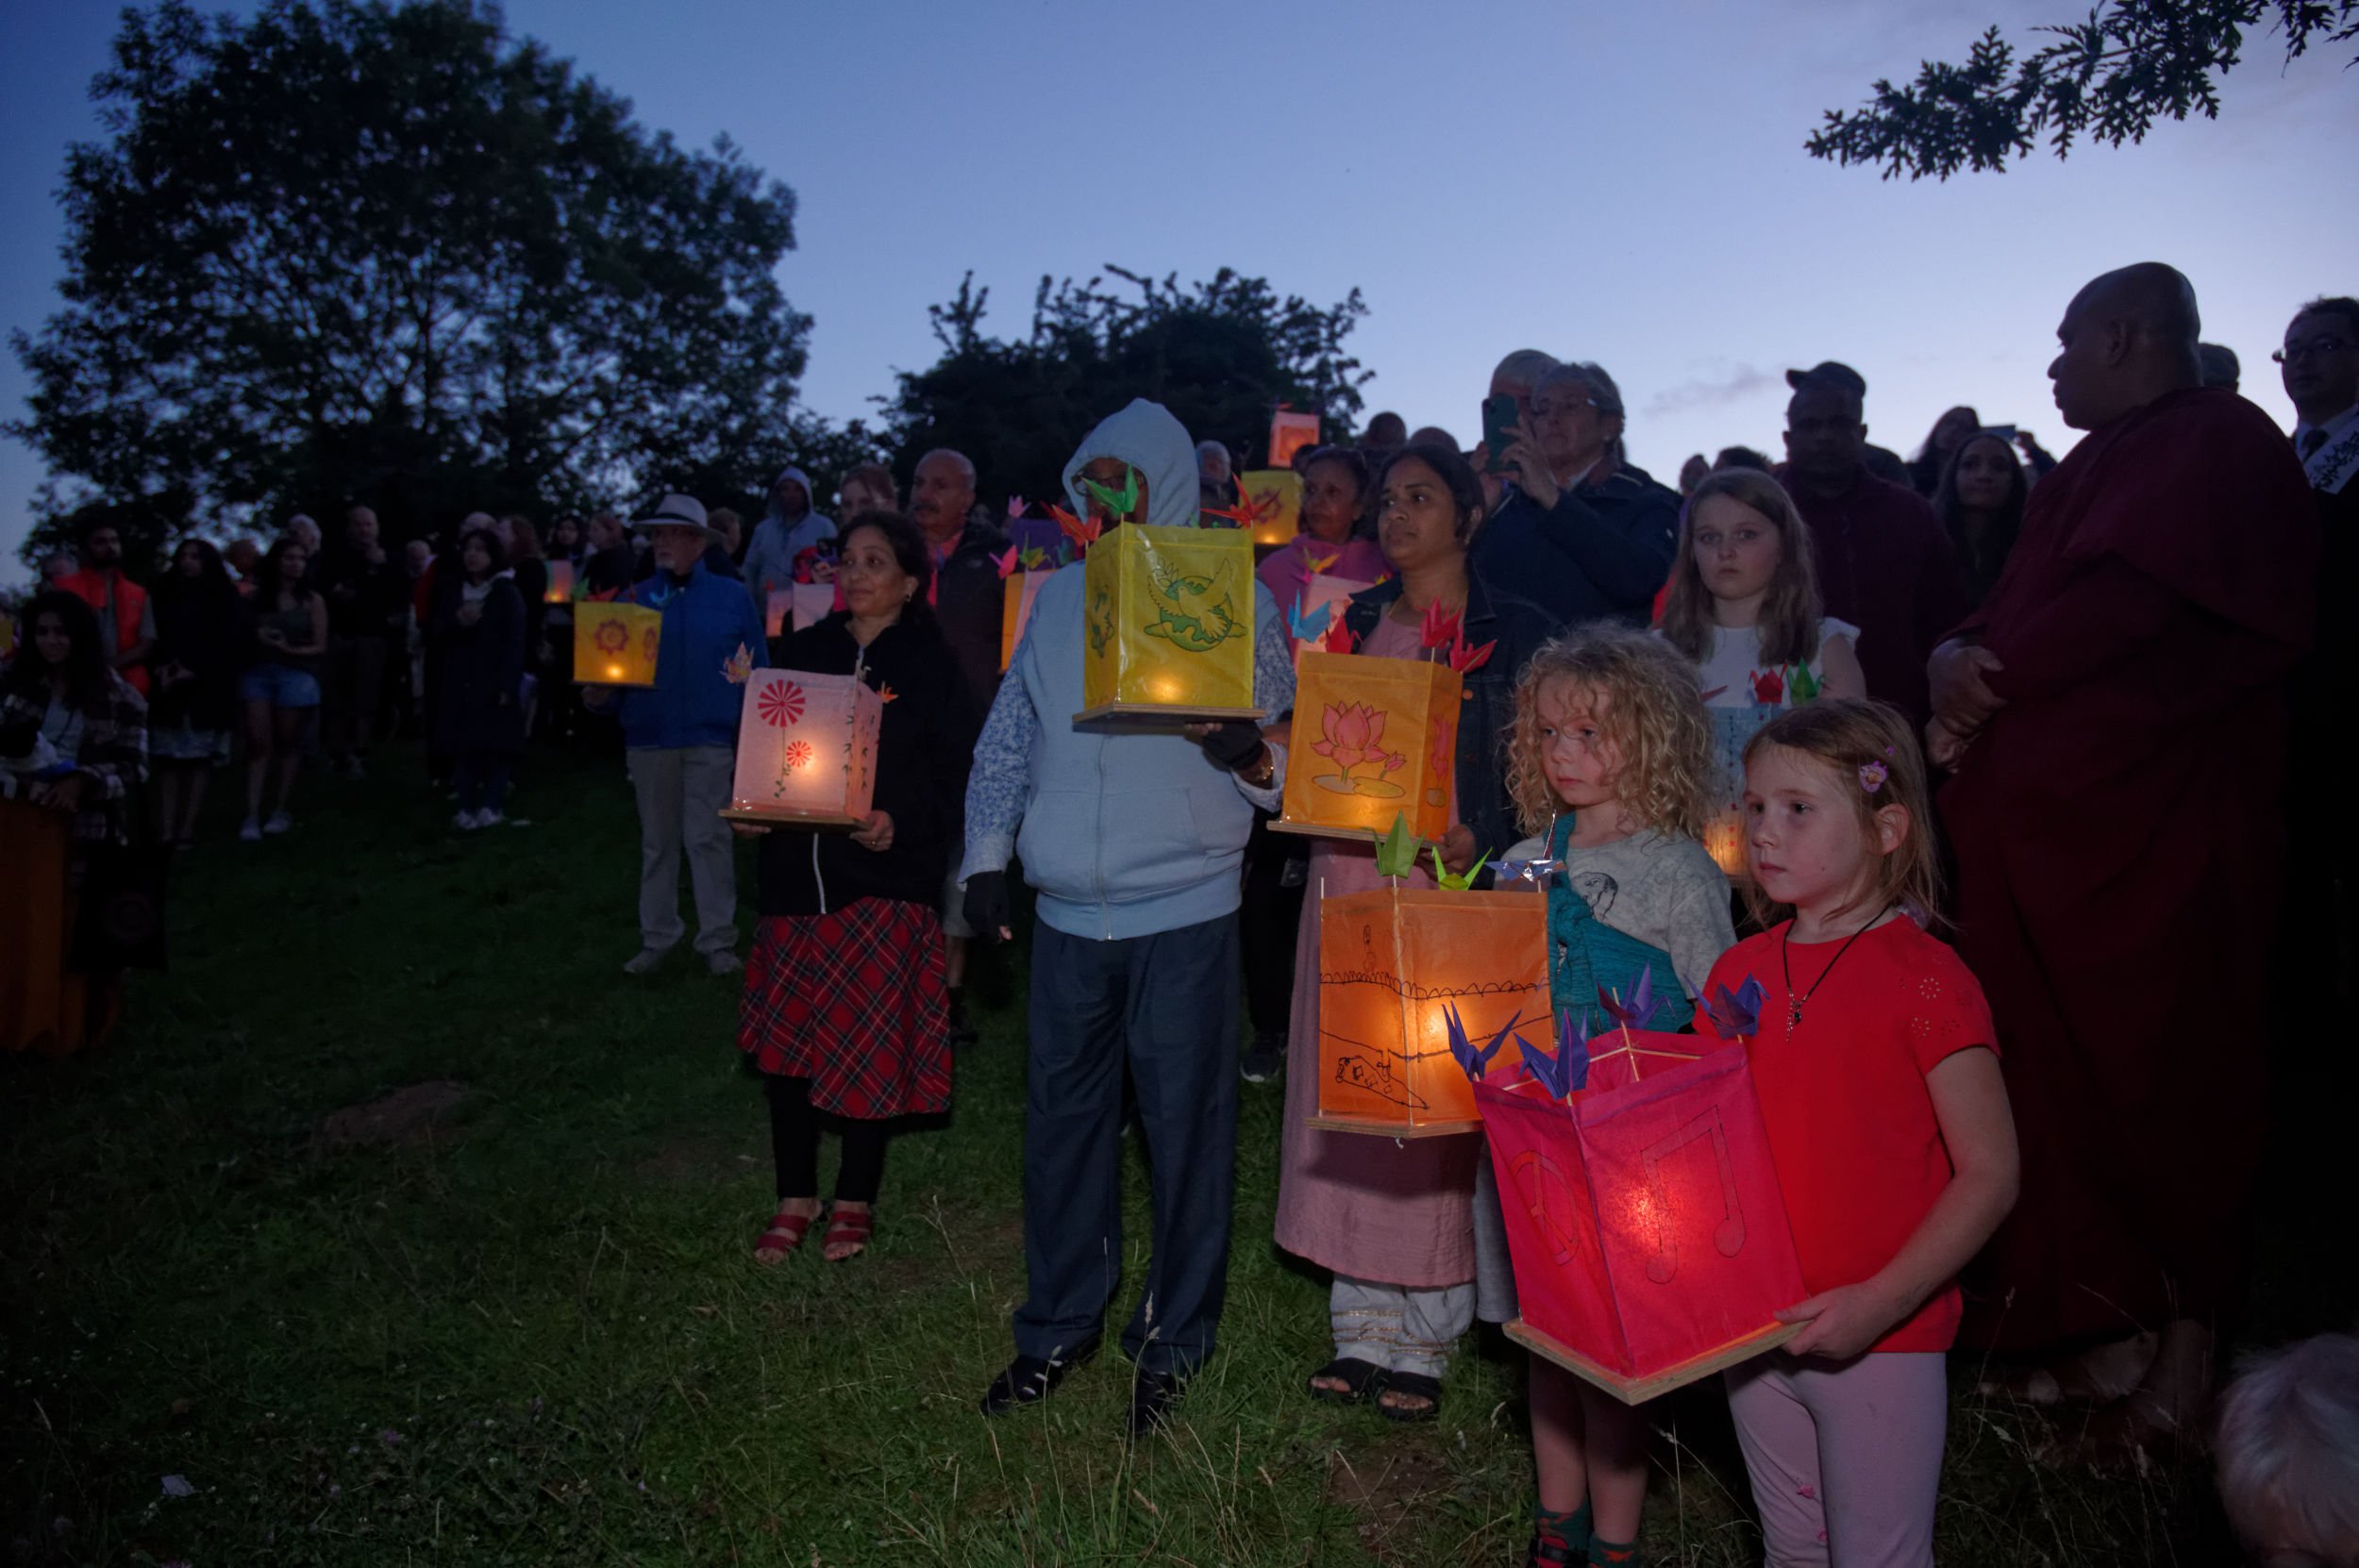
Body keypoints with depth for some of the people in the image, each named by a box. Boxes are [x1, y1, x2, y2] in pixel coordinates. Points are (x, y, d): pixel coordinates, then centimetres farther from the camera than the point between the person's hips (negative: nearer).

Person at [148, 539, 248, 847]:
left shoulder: (226, 599, 7)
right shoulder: (165, 595, 15)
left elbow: (231, 644, -1)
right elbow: (153, 637, 11)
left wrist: (194, 672, -10)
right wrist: (161, 668, -8)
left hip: (208, 690, -2)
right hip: (168, 689, 2)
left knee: (199, 759, -5)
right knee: (167, 760, -4)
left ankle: (187, 830, -5)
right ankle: (165, 831, -7)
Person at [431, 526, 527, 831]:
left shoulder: (507, 592, -1)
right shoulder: (452, 593, 14)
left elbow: (515, 641, -7)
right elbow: (436, 635, 12)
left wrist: (508, 685, -15)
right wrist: (457, 622, -10)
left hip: (495, 684, -4)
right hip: (460, 683, 4)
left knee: (497, 745, -4)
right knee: (462, 746, 0)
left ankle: (490, 807, 0)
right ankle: (467, 809, 0)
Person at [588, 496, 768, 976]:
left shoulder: (732, 596, 3)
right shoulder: (637, 597, 8)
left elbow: (757, 669, 4)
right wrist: (602, 691, -12)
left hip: (711, 737, -3)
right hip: (648, 736, 3)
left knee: (708, 838, -3)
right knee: (657, 841, 10)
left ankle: (718, 940, 4)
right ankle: (657, 937, 19)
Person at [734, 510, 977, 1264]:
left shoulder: (929, 665, -2)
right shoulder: (806, 651, 11)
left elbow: (955, 776, -6)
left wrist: (901, 824, -22)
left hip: (884, 876, -4)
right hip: (795, 869, 4)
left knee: (868, 1046, 2)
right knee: (784, 1038, 6)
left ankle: (855, 1201, 21)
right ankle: (794, 1197, 23)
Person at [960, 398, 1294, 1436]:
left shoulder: (1231, 598, 1)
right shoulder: (1057, 599, 12)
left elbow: (1284, 754, 1)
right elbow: (1007, 739, 15)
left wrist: (1250, 755, -22)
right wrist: (987, 856, 7)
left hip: (1183, 911, -3)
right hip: (1068, 913, 4)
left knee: (1185, 1128, 5)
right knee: (1062, 1122, 12)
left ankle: (1173, 1344, 23)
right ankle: (1059, 1329, 30)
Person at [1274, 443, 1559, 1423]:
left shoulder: (1514, 631, 0)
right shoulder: (1353, 621, 14)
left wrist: (1475, 841, -18)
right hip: (1347, 882, 5)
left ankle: (1424, 1340, 15)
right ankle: (1361, 1327, 21)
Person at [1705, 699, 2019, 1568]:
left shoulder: (1925, 978, -14)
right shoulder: (1738, 971, 3)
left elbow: (1990, 1174, -15)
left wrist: (1880, 1302, -20)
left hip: (1884, 1338, -5)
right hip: (1754, 1329, 6)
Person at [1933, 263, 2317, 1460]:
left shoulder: (2220, 444, -6)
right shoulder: (2085, 474, 21)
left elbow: (2135, 608, -19)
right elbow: (2012, 614, 16)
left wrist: (1988, 678, -11)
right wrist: (1959, 656, -4)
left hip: (2150, 826, -8)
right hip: (2045, 824, 8)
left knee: (2154, 1084, -1)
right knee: (2068, 1080, 9)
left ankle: (2185, 1358, 13)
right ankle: (2112, 1338, 20)